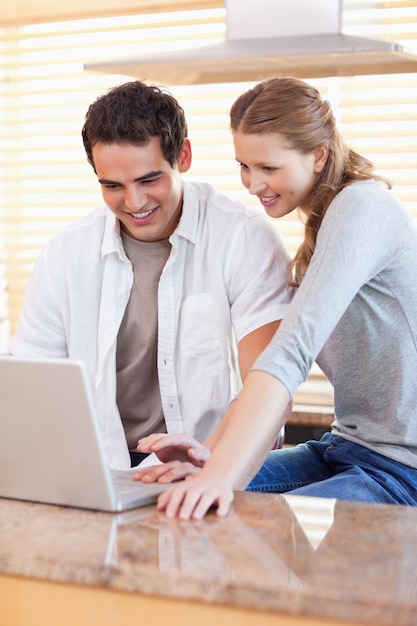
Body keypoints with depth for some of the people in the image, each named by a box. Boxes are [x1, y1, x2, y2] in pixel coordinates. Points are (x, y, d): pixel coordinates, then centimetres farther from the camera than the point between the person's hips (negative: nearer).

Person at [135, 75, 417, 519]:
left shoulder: (361, 208, -17)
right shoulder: (323, 224, 13)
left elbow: (294, 348, -30)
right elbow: (288, 358, 5)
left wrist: (222, 473, -37)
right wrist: (215, 453, -9)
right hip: (347, 445, 9)